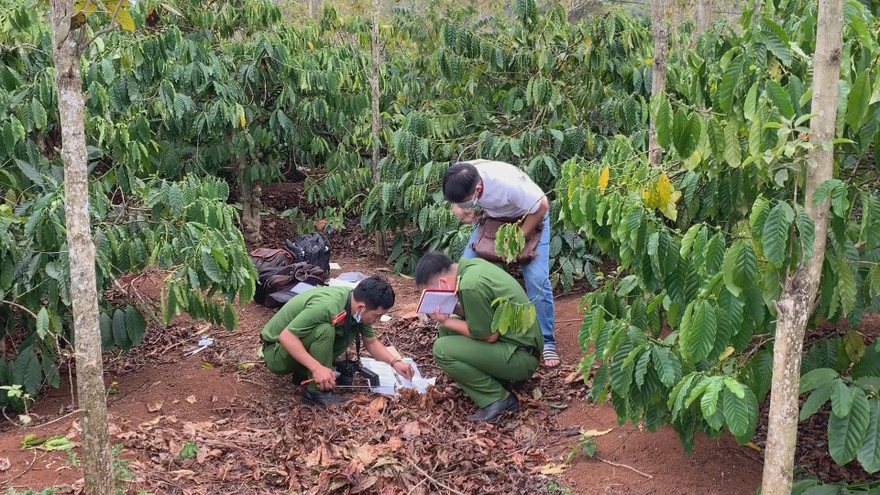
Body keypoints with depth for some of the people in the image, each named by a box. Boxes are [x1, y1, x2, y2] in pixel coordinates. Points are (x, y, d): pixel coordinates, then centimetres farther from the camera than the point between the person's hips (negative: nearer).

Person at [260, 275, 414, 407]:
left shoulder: (357, 306, -8)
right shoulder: (326, 306, -35)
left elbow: (371, 342, 7)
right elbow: (285, 336, -35)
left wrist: (395, 363, -7)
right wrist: (317, 368, -39)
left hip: (302, 342, 8)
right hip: (276, 351, -8)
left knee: (351, 330, -6)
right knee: (325, 330, -31)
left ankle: (303, 372, 3)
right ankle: (316, 393, -17)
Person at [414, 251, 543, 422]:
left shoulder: (470, 286, -25)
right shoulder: (471, 265, 2)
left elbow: (489, 335, -18)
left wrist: (446, 321, -11)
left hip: (520, 355, -9)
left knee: (442, 349, -16)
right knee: (447, 329, 11)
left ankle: (497, 399, -7)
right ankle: (495, 379, 11)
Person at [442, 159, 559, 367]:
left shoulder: (507, 182, -43)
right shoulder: (459, 178, -28)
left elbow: (541, 207, -27)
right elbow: (456, 200, -3)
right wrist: (458, 210, -27)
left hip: (530, 216, -5)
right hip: (494, 216, 5)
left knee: (537, 278, -17)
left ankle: (546, 343, -3)